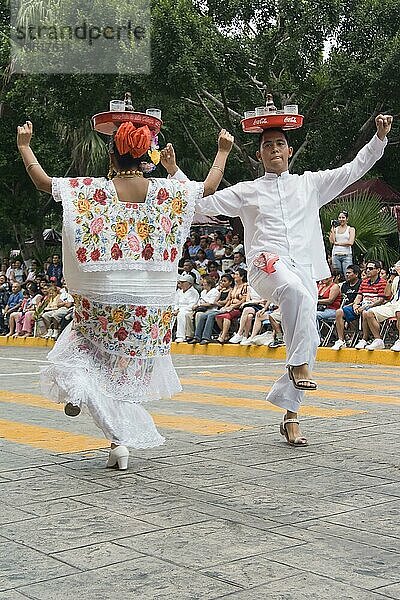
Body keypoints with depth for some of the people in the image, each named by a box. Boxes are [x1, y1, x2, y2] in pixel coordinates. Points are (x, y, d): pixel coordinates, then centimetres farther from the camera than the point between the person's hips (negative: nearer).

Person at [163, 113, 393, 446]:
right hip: (268, 265, -3)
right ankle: (299, 365, -28)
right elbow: (201, 203, 17)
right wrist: (175, 171, 8)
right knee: (298, 292, -39)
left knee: (309, 341, -3)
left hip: (305, 268, 3)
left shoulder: (310, 183, 22)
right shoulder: (247, 191, 19)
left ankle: (290, 416, 6)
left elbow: (354, 169, 21)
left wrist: (380, 138, 13)